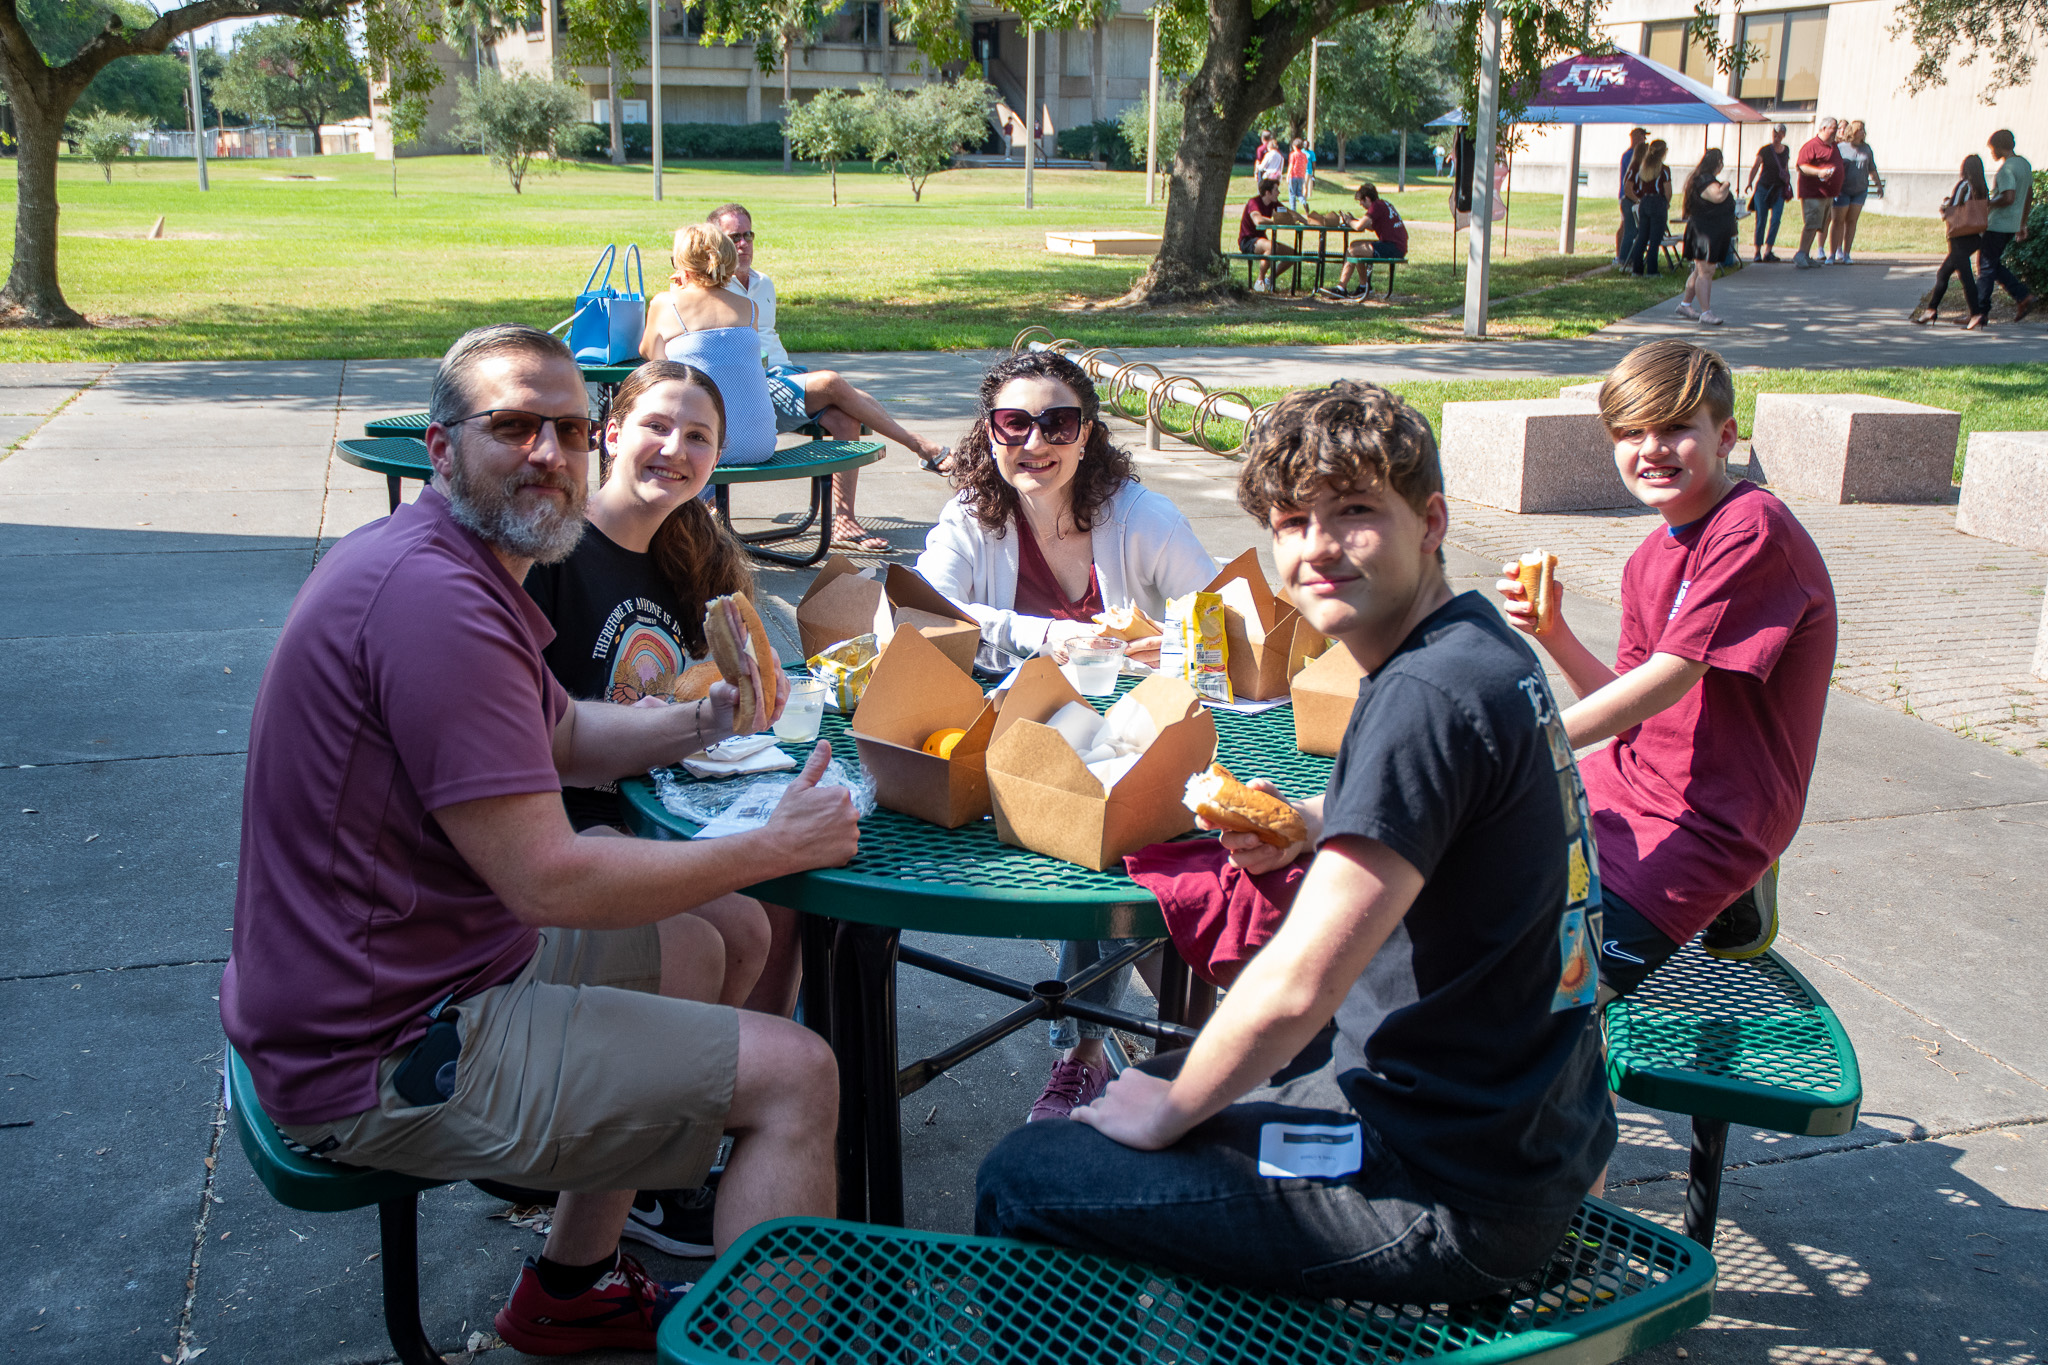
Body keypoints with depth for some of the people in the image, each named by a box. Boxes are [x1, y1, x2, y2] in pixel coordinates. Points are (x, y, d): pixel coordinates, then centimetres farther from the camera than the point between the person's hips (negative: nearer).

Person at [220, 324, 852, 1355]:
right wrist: (777, 848, -16)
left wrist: (701, 720, 3)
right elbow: (546, 876, -26)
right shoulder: (432, 595, -24)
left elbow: (562, 739, 21)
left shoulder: (460, 566, 10)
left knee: (691, 951, 27)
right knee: (795, 1073, -11)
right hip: (380, 1059, -11)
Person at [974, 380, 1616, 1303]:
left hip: (1448, 1193, -10)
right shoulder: (1486, 646, 5)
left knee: (1021, 1182, -4)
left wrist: (1169, 1109, -9)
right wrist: (1310, 828, 6)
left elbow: (1295, 989, -27)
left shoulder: (1425, 699, -25)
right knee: (1156, 1076, 28)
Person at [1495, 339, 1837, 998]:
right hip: (1632, 775, 9)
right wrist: (1553, 634, -8)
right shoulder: (1650, 559, 8)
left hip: (1713, 820, -8)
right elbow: (1631, 708, 8)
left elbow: (1670, 679, -23)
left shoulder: (1753, 530, -18)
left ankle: (1729, 900, 5)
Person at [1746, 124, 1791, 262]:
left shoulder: (1786, 150, 8)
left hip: (1778, 189, 3)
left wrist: (1787, 185, 22)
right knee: (1761, 220, -3)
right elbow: (1755, 167, -8)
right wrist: (1749, 183, -21)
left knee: (1776, 219, -10)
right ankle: (1757, 252, 5)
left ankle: (1767, 251, -8)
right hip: (1763, 187, -3)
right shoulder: (1764, 150, -4)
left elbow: (1786, 168, 19)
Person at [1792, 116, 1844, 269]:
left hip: (1828, 193, 10)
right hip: (1814, 193, -10)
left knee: (1821, 226, 9)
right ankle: (1800, 257, -19)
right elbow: (1801, 166, -17)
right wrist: (1819, 172, -26)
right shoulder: (1812, 145, -10)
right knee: (1811, 224, -17)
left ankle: (1806, 257, 13)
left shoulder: (1833, 145, 19)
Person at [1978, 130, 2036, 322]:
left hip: (1997, 225, -9)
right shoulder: (2025, 164, 12)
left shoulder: (2006, 169, -18)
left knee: (1986, 267, -2)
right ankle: (2023, 296, 9)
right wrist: (2022, 224, 24)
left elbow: (2008, 197, -28)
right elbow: (2029, 195, 19)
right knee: (1994, 265, 17)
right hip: (2012, 225, 9)